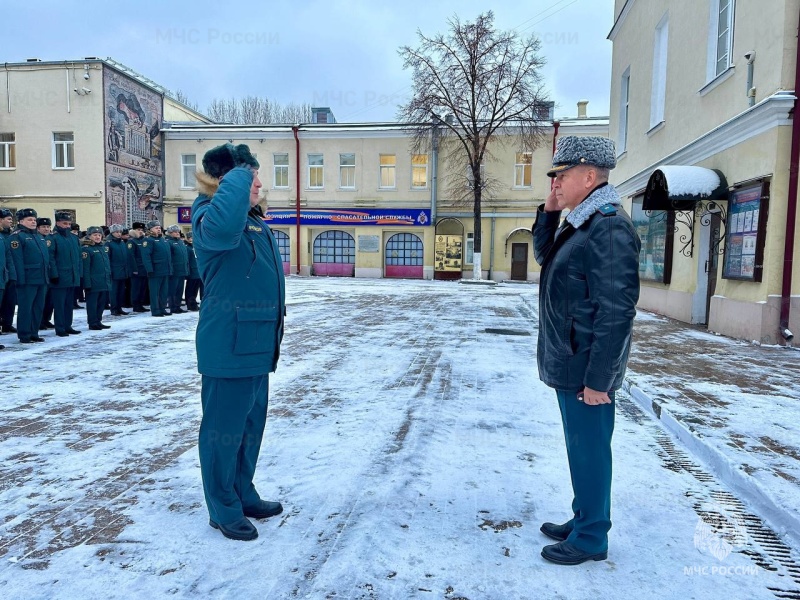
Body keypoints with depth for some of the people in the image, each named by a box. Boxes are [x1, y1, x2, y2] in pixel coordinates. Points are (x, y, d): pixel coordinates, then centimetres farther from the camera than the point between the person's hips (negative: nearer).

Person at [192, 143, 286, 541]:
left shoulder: (254, 221, 16)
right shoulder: (210, 217, -14)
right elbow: (222, 228, -43)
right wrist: (237, 176, -26)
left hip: (255, 345, 10)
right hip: (228, 347, -10)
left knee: (251, 423, 19)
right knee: (225, 426, 4)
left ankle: (244, 496, 36)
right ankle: (224, 510, 21)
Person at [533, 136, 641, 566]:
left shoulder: (609, 228, -20)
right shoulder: (581, 223, 11)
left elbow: (615, 312, -23)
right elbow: (545, 255, 25)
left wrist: (598, 378, -21)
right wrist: (548, 211, 9)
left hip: (586, 367, -10)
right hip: (568, 362, 10)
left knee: (589, 449, 5)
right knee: (581, 446, 20)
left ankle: (590, 539, 22)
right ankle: (583, 521, 36)